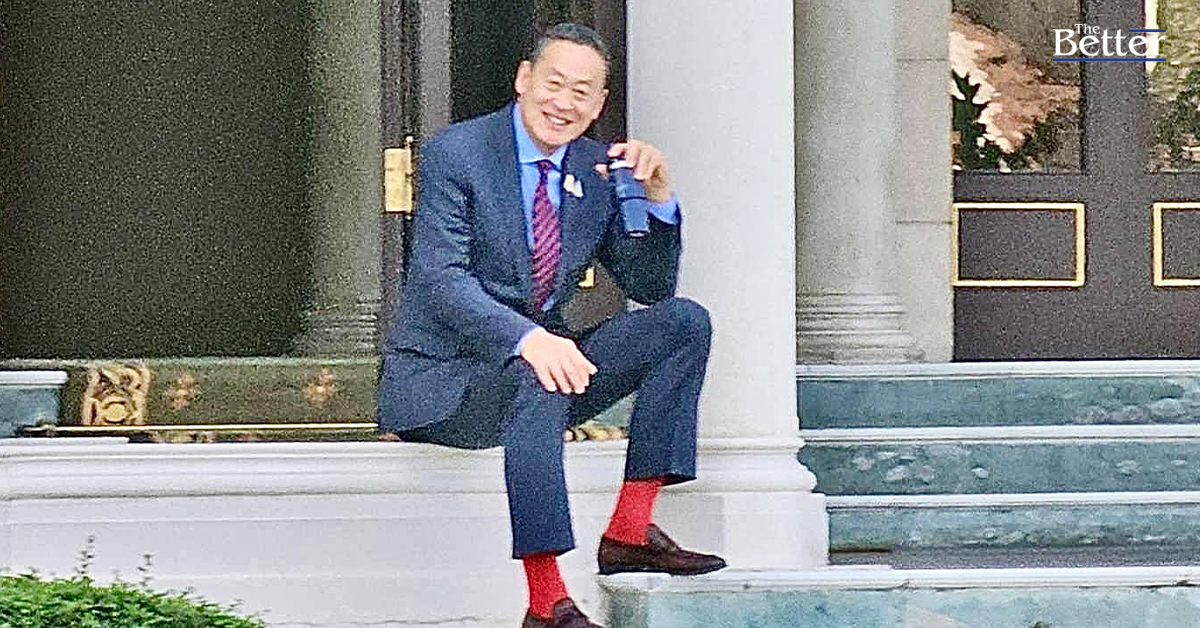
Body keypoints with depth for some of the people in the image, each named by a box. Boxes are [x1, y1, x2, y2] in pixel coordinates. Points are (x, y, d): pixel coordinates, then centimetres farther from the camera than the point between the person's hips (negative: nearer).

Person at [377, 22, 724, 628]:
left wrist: (657, 195, -8)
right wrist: (527, 339, -37)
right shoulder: (455, 154, -10)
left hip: (543, 357, 6)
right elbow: (439, 278, -22)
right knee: (534, 384, -38)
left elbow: (651, 288, 9)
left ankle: (629, 531, -13)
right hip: (440, 374, -6)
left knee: (685, 322, -10)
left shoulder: (598, 169, 7)